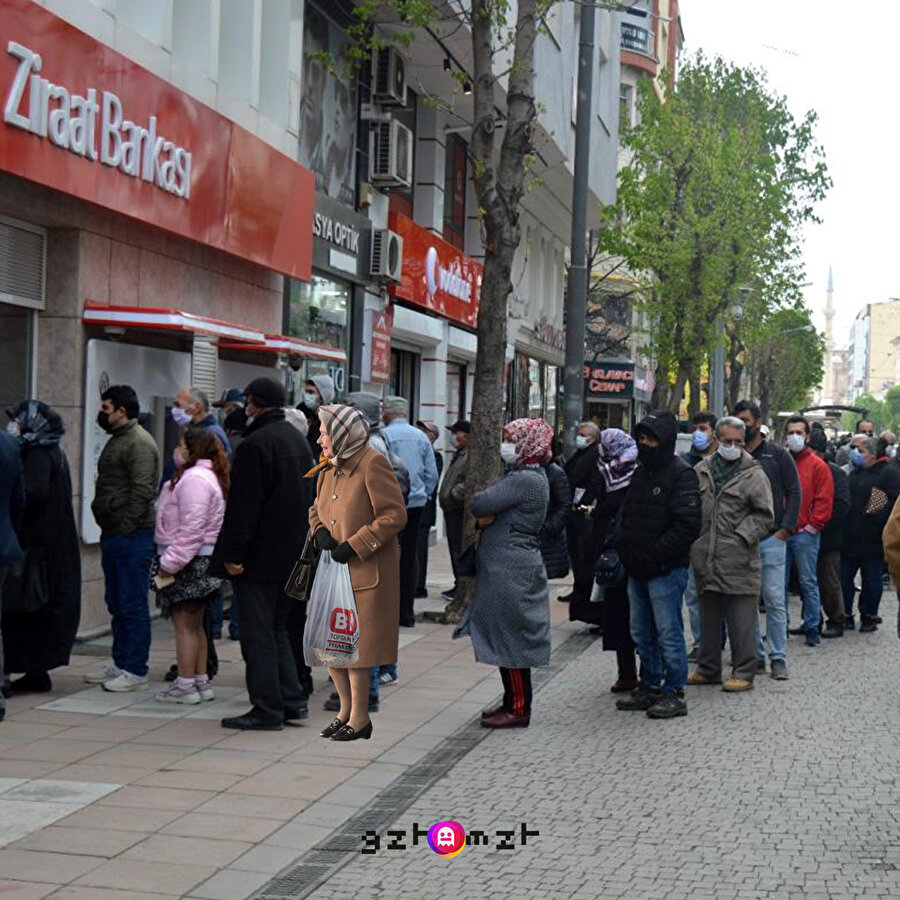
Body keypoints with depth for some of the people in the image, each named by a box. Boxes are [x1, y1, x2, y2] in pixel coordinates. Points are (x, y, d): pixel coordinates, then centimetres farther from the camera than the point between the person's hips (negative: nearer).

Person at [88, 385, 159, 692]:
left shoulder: (139, 443, -13)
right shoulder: (117, 440, 19)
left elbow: (142, 491, -21)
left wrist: (126, 528, -20)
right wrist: (108, 528, 17)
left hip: (132, 537, -10)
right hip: (114, 536, 10)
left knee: (133, 605, -6)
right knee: (117, 603, 15)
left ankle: (136, 672, -1)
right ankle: (120, 664, 24)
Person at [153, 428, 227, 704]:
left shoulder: (193, 479, -18)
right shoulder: (208, 475, 16)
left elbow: (191, 529, -23)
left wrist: (170, 563, -21)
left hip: (189, 563, -11)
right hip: (202, 561, 11)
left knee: (184, 624, -5)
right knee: (195, 624, 16)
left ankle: (185, 685, -1)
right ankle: (201, 681, 21)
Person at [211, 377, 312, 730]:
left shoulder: (255, 445, -17)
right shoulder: (298, 439, 12)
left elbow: (244, 505, -20)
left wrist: (234, 554, -16)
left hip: (261, 556, -9)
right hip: (292, 555, 9)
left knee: (258, 634, -2)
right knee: (277, 629, 18)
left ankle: (267, 711, 1)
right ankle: (292, 701, 18)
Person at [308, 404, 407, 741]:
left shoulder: (372, 464, -15)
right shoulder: (328, 470, 9)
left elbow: (394, 515, -17)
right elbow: (317, 509, 21)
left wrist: (354, 546, -19)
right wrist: (320, 532, -2)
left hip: (366, 571, -8)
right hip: (334, 570, 8)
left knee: (355, 647, -3)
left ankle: (360, 719, 9)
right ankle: (346, 709, 25)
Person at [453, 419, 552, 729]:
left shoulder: (526, 480, -17)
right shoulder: (520, 475, 16)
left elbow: (480, 505, -22)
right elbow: (483, 513, 14)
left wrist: (483, 512, 0)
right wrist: (486, 515, -8)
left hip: (512, 570, -10)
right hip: (502, 567, 10)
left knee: (510, 637, -4)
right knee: (505, 639, 14)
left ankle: (519, 709, 2)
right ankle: (511, 703, 22)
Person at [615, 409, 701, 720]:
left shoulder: (681, 474, -11)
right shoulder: (641, 472, 15)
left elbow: (687, 526, -19)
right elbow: (628, 516, 24)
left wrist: (653, 555, -19)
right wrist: (625, 550, 8)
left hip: (666, 570, -8)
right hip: (638, 569, 8)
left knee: (668, 633, -3)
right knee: (642, 633, 15)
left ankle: (674, 693, 5)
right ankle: (650, 686, 26)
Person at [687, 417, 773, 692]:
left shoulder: (753, 474, -3)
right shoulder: (701, 471, 10)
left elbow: (765, 515, -3)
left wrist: (742, 536, -12)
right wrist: (694, 539, 8)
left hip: (739, 560, -5)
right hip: (706, 559, 5)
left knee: (741, 620, -1)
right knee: (708, 617, 15)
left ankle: (744, 672, 8)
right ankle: (708, 669, 26)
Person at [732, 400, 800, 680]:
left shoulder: (777, 455, 4)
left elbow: (794, 493, 3)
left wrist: (785, 529, -6)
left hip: (771, 539, -2)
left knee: (774, 600, -3)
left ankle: (778, 658, 2)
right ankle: (755, 654, 14)